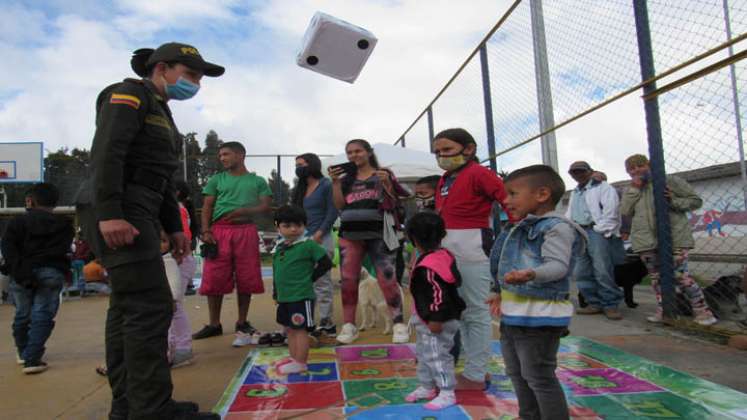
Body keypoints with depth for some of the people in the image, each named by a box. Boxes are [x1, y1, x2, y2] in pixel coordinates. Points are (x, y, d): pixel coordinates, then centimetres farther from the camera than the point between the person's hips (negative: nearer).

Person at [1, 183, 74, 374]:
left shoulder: (18, 221, 6)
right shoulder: (65, 225, 10)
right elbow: (64, 249, -2)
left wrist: (19, 271, -14)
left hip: (22, 275, 1)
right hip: (52, 272, -1)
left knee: (22, 314, 17)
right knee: (42, 315, 1)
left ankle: (23, 353, 35)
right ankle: (31, 359, -8)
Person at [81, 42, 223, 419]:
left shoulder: (160, 111, 24)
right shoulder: (130, 94, -4)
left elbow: (161, 178, 24)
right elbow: (105, 152, -18)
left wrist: (173, 227, 19)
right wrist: (109, 214, -28)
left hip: (137, 214, 10)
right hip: (117, 215, -10)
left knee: (128, 308, 9)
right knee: (150, 307, -14)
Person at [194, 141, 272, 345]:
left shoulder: (258, 181, 11)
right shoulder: (217, 179, 14)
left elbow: (265, 206, 3)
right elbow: (207, 207, 9)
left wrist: (244, 210, -14)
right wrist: (205, 231, -6)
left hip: (246, 232, -1)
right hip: (219, 231, 1)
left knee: (246, 279, 1)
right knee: (215, 279, -1)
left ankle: (242, 323, 14)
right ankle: (214, 324, 12)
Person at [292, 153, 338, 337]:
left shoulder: (326, 185, -2)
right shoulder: (301, 188, 19)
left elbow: (332, 213, -7)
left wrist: (318, 235, -13)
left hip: (321, 239, -7)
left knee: (321, 282, -5)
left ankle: (327, 324, 1)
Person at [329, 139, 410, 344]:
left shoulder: (383, 174, 7)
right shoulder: (346, 178, 15)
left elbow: (393, 204, 2)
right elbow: (339, 205, 5)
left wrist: (387, 183, -13)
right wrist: (335, 182, -3)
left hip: (378, 234, -3)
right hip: (350, 234, 4)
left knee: (387, 279, -9)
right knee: (348, 280, 3)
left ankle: (399, 324, 3)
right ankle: (349, 325, 13)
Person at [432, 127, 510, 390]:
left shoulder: (478, 173, -10)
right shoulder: (445, 179, 14)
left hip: (472, 247, -9)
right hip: (449, 250, 9)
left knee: (476, 311, 0)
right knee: (460, 310, 16)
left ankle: (475, 376, 11)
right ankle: (477, 367, 30)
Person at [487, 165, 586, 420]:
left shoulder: (556, 227, -14)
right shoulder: (521, 229, 15)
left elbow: (558, 265, -24)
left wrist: (531, 274, -41)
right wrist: (502, 294, 20)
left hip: (539, 315, -10)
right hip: (513, 314, 10)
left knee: (539, 378, -1)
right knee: (517, 374, 22)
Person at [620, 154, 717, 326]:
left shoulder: (670, 181, 3)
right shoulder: (631, 190, 16)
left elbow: (696, 201, 4)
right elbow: (625, 211, 1)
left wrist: (674, 200, -13)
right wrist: (634, 189, -4)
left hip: (674, 237, -4)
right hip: (646, 240, 5)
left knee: (680, 275, -8)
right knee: (656, 277, 8)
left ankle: (702, 310, 5)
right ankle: (662, 309, 17)